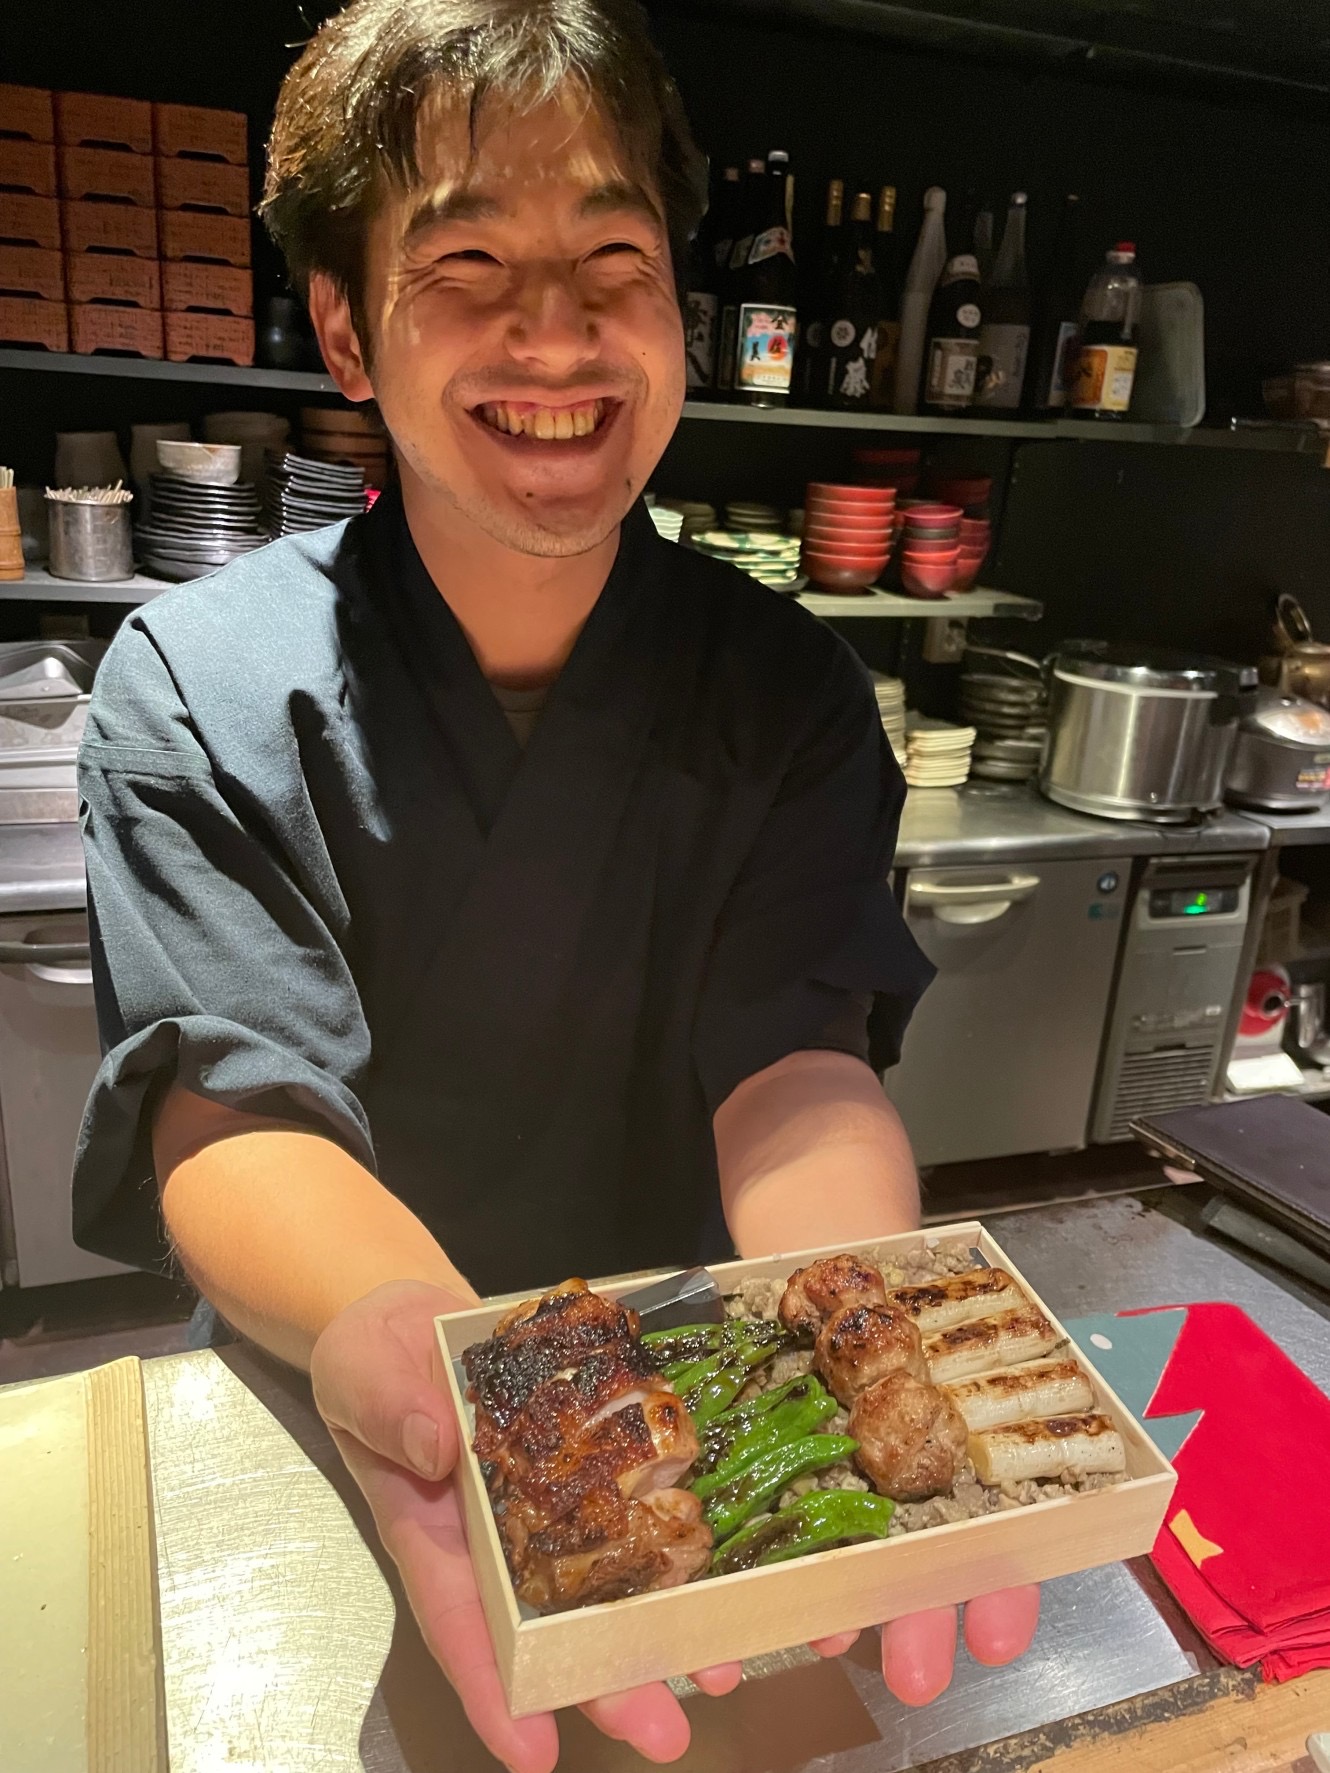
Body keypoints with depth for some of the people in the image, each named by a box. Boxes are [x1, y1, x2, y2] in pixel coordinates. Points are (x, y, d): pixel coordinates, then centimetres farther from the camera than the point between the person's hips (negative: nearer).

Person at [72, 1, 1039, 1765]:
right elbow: (232, 1115, -19)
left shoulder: (791, 693, -6)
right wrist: (397, 1344, -40)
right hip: (295, 1411, 0)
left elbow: (797, 1061, -14)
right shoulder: (191, 692, -10)